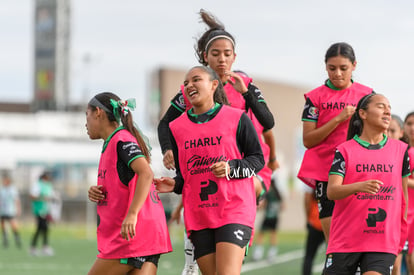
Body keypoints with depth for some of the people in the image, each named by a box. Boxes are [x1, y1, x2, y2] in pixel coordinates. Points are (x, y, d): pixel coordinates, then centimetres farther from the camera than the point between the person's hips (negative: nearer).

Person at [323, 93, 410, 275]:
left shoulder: (401, 150, 9)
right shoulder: (345, 150, 1)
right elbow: (331, 192, -10)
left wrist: (402, 232, 20)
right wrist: (359, 187, -29)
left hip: (384, 241, 1)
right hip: (345, 239, -1)